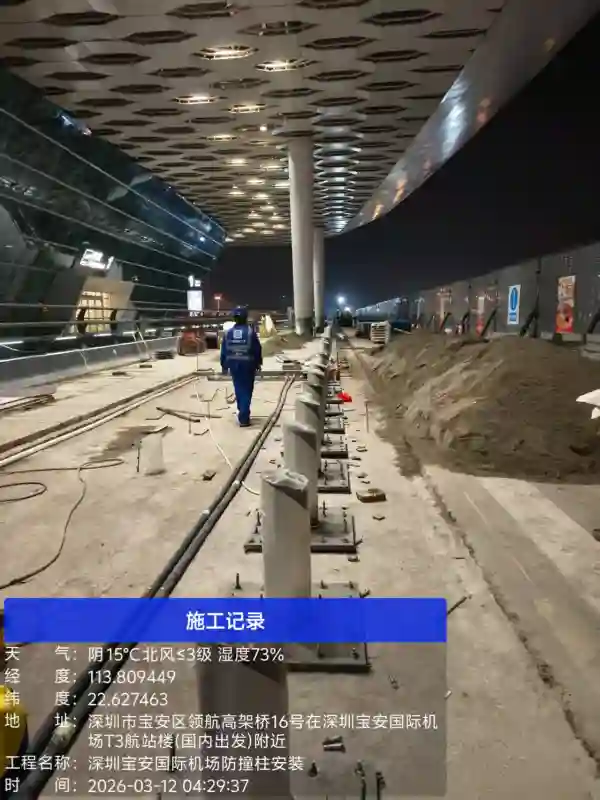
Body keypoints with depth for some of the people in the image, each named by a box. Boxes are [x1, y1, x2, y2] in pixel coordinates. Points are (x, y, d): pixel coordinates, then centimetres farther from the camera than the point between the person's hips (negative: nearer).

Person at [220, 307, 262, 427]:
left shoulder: (228, 332, 4)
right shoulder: (250, 331, -7)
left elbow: (224, 350, 6)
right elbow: (257, 349, -5)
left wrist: (224, 365, 13)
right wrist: (258, 362, 7)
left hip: (234, 364, 4)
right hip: (247, 364, -4)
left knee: (238, 389, 17)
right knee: (246, 390, -1)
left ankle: (243, 413, 32)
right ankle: (244, 418, -6)